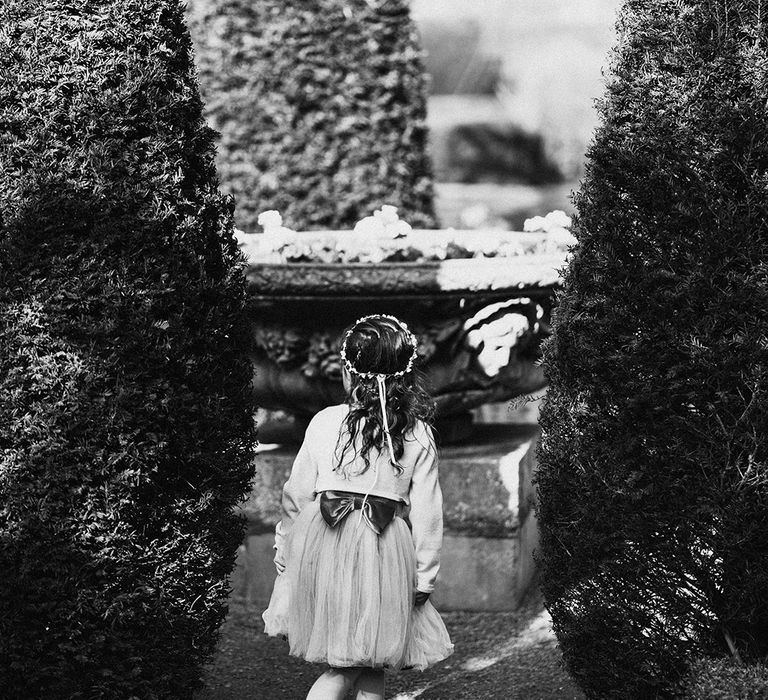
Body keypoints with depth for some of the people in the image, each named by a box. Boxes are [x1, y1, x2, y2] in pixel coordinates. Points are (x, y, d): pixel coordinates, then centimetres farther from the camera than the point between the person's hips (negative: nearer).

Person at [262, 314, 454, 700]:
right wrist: (424, 577, 7)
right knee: (370, 665, 12)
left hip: (324, 547, 1)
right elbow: (426, 512, -1)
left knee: (346, 664, 11)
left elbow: (297, 494, 4)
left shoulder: (324, 422, -1)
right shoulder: (418, 435, -1)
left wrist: (284, 553, 16)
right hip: (383, 551, -1)